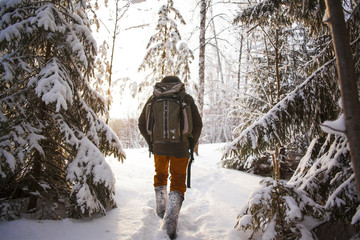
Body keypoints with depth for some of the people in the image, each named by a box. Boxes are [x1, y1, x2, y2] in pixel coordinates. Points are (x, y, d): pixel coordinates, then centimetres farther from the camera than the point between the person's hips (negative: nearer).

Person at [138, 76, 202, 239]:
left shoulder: (154, 98, 6)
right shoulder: (186, 98, 1)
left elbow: (142, 123, 8)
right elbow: (197, 124, 0)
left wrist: (150, 142, 19)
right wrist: (192, 145, 13)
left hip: (159, 146, 2)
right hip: (180, 147, -2)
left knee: (160, 175, 25)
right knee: (178, 182, 9)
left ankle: (161, 210, 38)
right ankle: (170, 221, -3)